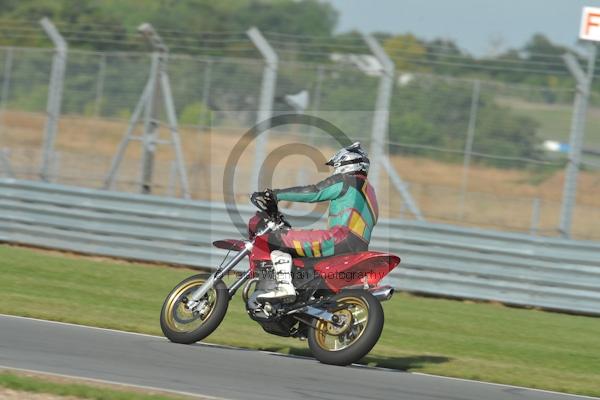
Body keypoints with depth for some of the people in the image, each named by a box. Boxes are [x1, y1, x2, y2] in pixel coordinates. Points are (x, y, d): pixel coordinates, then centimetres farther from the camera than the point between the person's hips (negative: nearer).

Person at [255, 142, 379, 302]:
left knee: (279, 239, -15)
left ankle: (285, 287, -32)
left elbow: (312, 193, -7)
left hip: (341, 238, -10)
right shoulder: (368, 189, 30)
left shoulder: (345, 181, 2)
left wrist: (275, 194, -3)